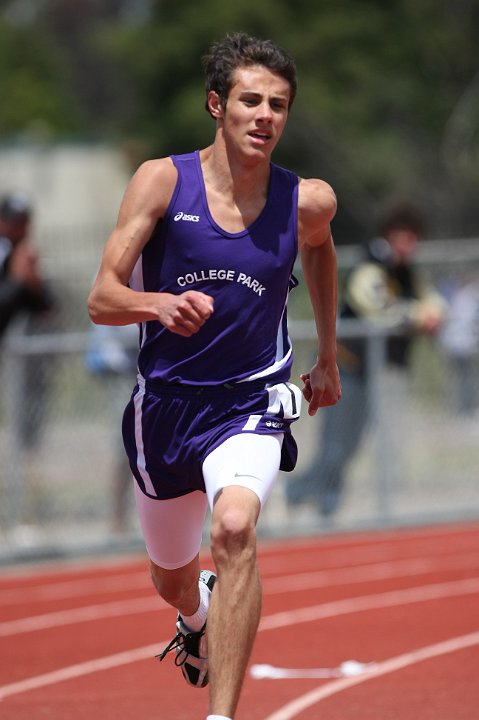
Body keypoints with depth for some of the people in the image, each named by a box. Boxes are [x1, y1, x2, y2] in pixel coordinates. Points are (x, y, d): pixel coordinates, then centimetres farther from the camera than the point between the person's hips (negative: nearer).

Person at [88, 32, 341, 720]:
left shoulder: (307, 202, -5)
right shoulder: (162, 181, -10)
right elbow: (102, 300, -12)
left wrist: (328, 357, 27)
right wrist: (159, 304, -34)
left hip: (250, 404, -2)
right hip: (164, 403, 2)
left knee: (234, 528, -32)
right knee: (172, 578, 20)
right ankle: (199, 617, 60)